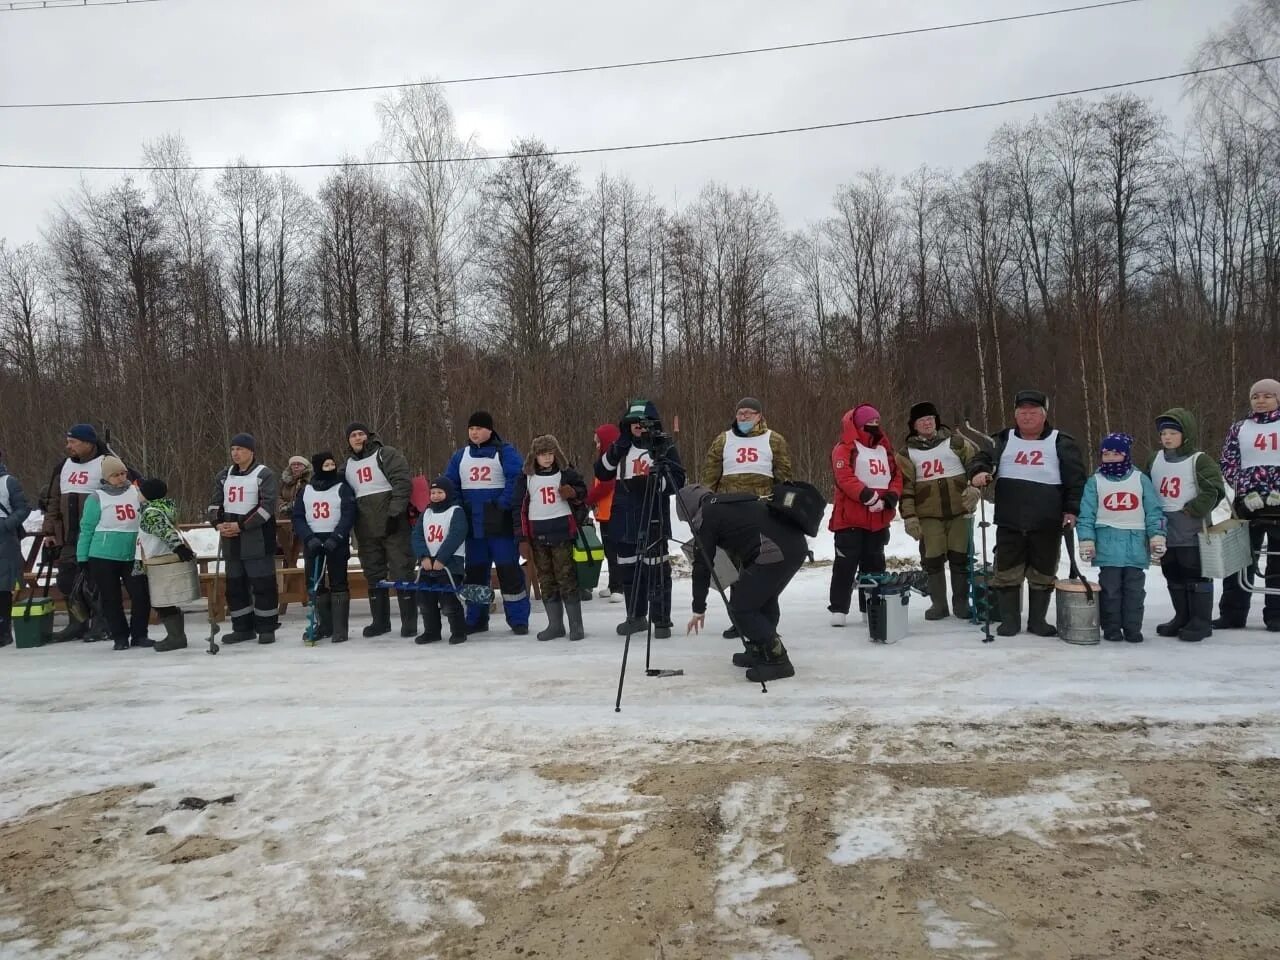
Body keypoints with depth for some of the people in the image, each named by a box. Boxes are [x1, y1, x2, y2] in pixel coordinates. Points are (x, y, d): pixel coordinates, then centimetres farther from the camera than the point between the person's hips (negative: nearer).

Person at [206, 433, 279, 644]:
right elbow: (214, 503, 15)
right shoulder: (224, 475, 14)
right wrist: (218, 523, -5)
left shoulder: (264, 474, -6)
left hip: (257, 539, -6)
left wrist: (241, 525, -18)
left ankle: (266, 627, 4)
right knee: (235, 585, 10)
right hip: (231, 541, 6)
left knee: (263, 584, -4)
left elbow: (267, 506, -14)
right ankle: (243, 627, 20)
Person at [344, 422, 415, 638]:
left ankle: (409, 620, 0)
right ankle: (380, 621, 19)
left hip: (393, 525, -7)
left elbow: (402, 482, -13)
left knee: (401, 571, -5)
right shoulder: (349, 465, 18)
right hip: (367, 529, 7)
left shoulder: (386, 454, -3)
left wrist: (394, 513, -19)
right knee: (374, 574, 10)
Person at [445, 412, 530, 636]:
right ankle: (476, 619, 22)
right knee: (475, 571, 12)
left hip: (500, 524, -5)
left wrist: (503, 503, -23)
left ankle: (518, 619, 2)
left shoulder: (505, 452, -3)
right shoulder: (460, 455, 13)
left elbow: (517, 480, -15)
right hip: (473, 525, 5)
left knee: (509, 570, -5)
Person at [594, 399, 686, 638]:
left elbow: (677, 480, -9)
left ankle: (661, 620, 5)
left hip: (653, 520, -6)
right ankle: (636, 617, 27)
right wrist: (614, 453, -4)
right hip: (625, 519, 6)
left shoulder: (664, 446, -4)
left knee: (656, 570, -3)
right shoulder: (622, 447, 13)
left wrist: (653, 482, -24)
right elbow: (601, 473, 13)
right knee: (629, 569, 13)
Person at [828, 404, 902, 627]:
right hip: (851, 518, -7)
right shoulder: (845, 449, -7)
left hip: (879, 519, 7)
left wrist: (892, 496, -6)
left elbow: (897, 475, 14)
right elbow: (845, 478, -19)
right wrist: (868, 496, -25)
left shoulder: (884, 449, 16)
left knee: (874, 564, 13)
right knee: (847, 564, -4)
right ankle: (838, 608, 2)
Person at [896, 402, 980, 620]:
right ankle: (938, 604, 13)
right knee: (933, 559, 0)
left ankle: (961, 602, 15)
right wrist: (909, 516, -4)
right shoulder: (908, 453, 5)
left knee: (960, 557, 2)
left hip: (959, 511, 0)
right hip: (928, 515, 0)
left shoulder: (955, 443, 4)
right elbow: (905, 486, 2)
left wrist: (974, 487, -10)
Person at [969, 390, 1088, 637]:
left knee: (1042, 574, 9)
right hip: (1009, 523, 1)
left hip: (1047, 525, -1)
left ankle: (1037, 620, 22)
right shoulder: (1003, 440, 6)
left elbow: (1076, 478, 2)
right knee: (1007, 572, 5)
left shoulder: (1060, 443, 2)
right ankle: (1009, 619, 17)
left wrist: (1072, 510, -5)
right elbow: (981, 458, 5)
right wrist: (979, 472, -18)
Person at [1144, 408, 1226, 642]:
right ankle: (1182, 617, 25)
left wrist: (1193, 510, -18)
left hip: (1191, 531, -6)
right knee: (1173, 576, 13)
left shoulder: (1200, 461, -9)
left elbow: (1213, 491, -17)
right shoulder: (1155, 460, 9)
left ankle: (1201, 621, 6)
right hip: (1164, 530, 6)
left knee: (1196, 575, -1)